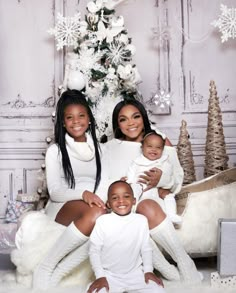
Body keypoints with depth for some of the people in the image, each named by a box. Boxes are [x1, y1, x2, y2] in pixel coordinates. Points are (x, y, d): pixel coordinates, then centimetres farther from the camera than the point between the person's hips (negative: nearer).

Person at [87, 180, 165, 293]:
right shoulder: (102, 221, -11)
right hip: (109, 275, -2)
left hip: (135, 273, 2)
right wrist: (100, 276, -10)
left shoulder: (141, 220, -4)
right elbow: (94, 250, -5)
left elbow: (146, 248, 6)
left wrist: (148, 270, -1)